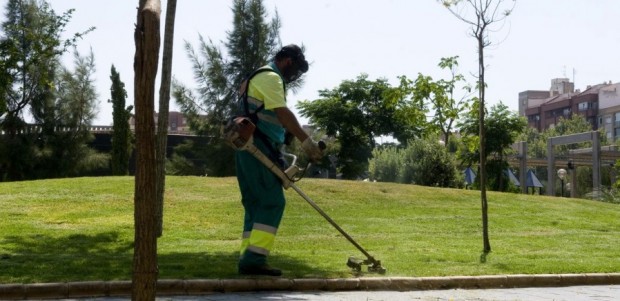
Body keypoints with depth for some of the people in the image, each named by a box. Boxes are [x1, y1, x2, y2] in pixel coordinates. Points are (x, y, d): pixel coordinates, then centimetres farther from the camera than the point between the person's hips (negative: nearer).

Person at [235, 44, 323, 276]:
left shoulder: (263, 78, 26)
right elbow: (284, 114, -20)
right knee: (272, 202, -12)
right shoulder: (271, 78, -7)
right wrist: (307, 141, -25)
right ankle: (254, 258, -17)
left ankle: (248, 260, 6)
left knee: (256, 204, 8)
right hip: (259, 148, -10)